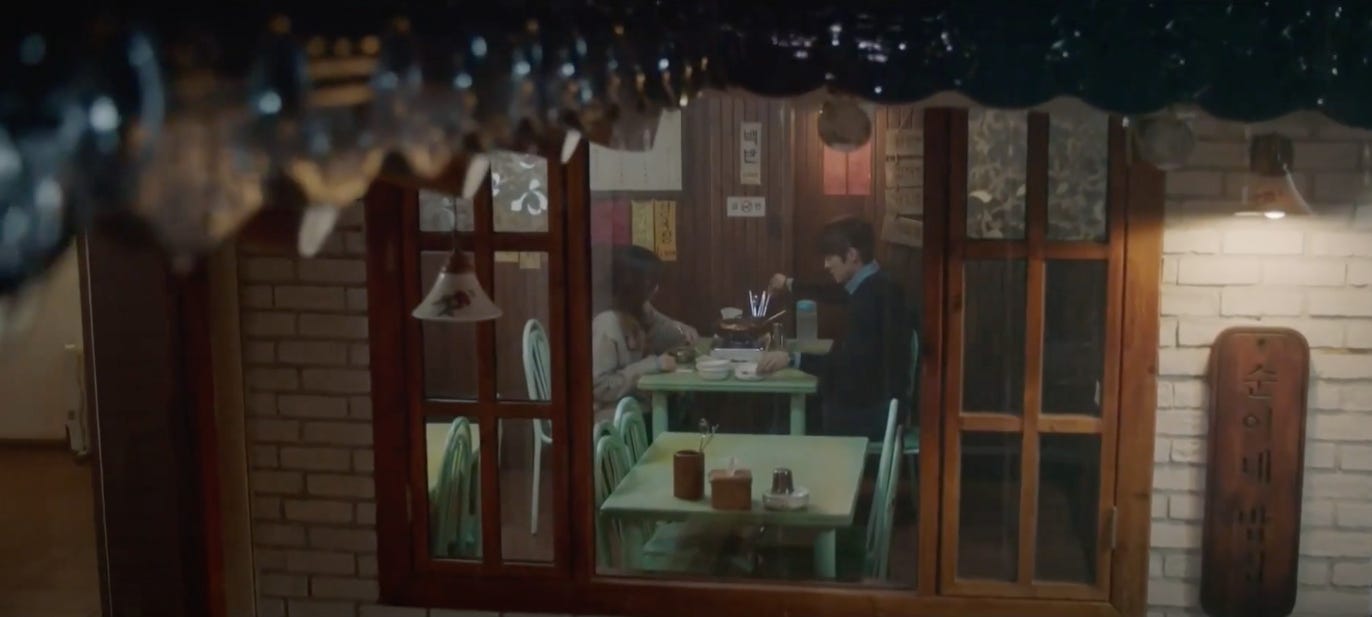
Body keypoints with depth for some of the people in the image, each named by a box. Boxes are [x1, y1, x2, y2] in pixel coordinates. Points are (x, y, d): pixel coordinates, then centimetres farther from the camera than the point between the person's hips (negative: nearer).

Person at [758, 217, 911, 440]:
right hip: (869, 401, 9)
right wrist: (790, 285, 41)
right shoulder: (873, 286, 6)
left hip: (868, 413, -9)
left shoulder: (872, 295, -25)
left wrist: (793, 359, -31)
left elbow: (851, 363, -30)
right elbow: (836, 293, 28)